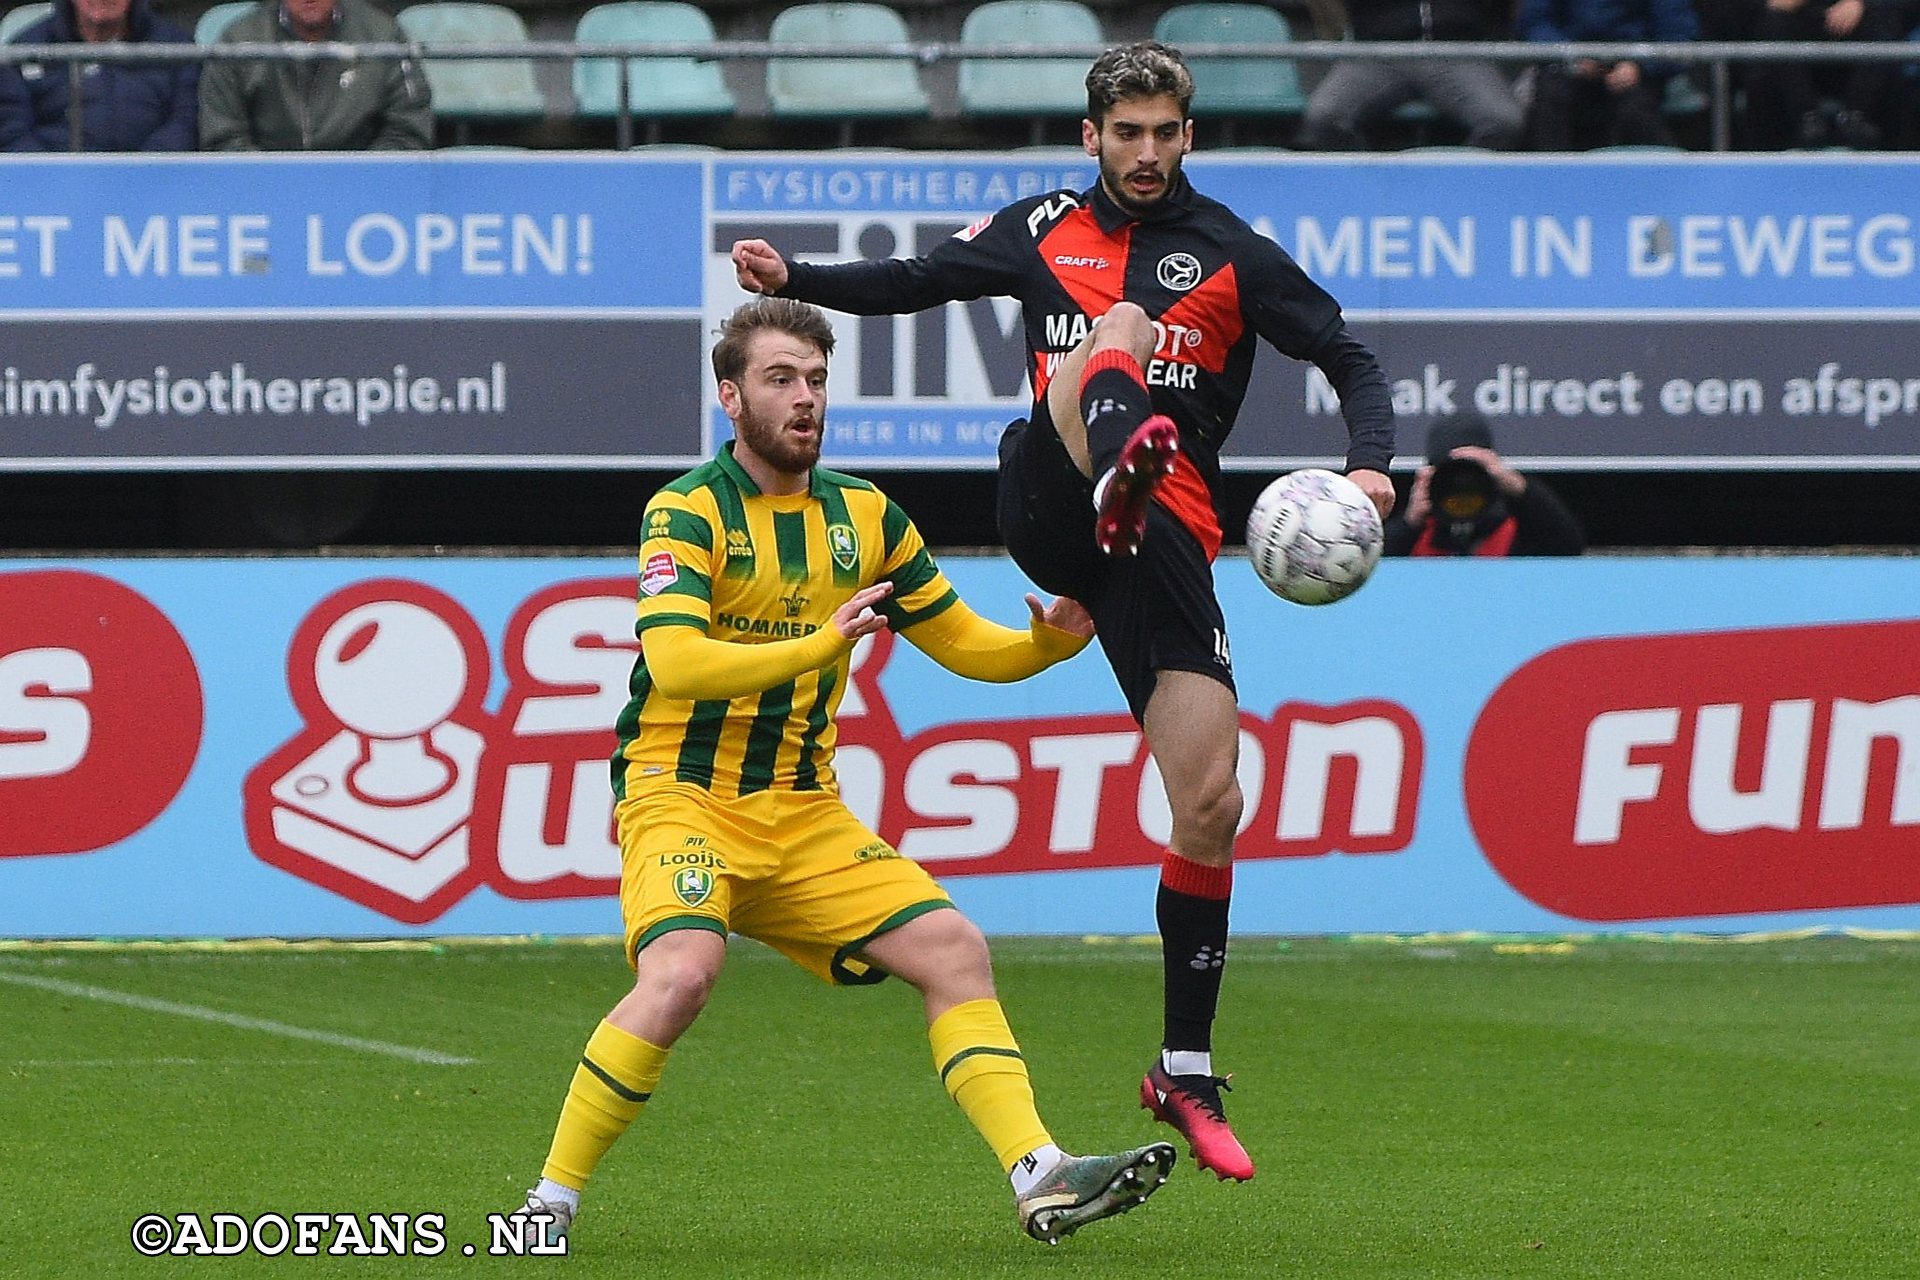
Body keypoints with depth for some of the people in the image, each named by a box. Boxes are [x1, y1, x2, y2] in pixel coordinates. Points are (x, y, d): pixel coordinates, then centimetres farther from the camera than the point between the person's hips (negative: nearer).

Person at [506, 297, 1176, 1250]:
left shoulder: (865, 517, 10)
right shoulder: (687, 512, -9)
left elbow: (965, 643, 17)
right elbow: (675, 663, -25)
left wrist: (1053, 639, -4)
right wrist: (818, 645, -34)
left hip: (803, 813, 6)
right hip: (683, 796, -6)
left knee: (952, 949, -6)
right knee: (679, 976, -30)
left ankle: (1039, 1180, -6)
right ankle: (551, 1201, -18)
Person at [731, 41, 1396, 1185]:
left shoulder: (1232, 255, 10)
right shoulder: (1043, 233, 15)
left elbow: (1352, 360, 8)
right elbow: (914, 282, 26)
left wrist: (1371, 467, -10)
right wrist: (795, 277, 11)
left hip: (1169, 536, 0)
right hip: (1049, 515, 0)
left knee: (1211, 802, -9)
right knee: (1118, 330, -29)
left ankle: (1187, 1072, 4)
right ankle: (1121, 472, -70)